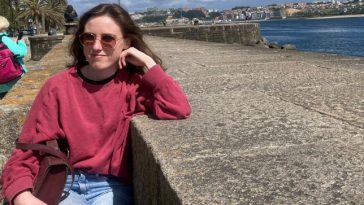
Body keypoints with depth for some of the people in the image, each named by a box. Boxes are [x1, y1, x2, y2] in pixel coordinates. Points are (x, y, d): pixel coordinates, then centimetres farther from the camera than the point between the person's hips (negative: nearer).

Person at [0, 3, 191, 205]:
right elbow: (28, 150, -4)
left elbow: (179, 109, -18)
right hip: (63, 185, 1)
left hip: (112, 186, -1)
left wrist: (147, 63, -14)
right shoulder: (58, 86, -3)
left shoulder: (134, 83, -3)